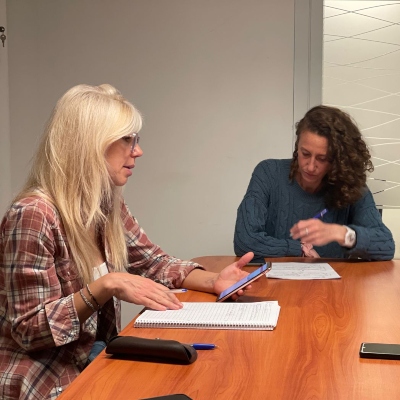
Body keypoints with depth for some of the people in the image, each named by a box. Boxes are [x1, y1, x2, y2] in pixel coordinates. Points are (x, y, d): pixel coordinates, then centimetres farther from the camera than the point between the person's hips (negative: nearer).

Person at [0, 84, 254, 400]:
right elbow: (29, 329, -21)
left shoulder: (108, 206, 2)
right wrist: (106, 286, -31)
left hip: (91, 363, 7)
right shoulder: (34, 215, -23)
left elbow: (155, 263, 10)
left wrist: (213, 281, -7)